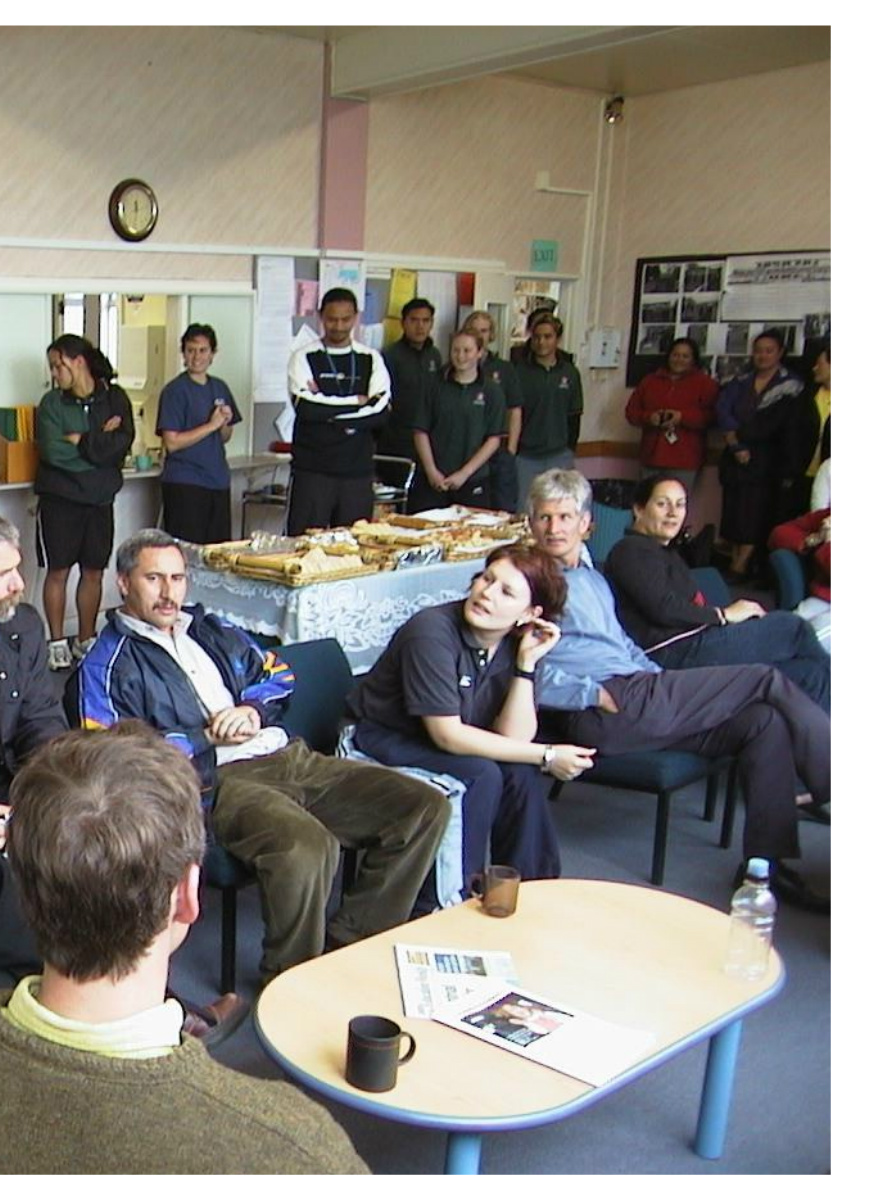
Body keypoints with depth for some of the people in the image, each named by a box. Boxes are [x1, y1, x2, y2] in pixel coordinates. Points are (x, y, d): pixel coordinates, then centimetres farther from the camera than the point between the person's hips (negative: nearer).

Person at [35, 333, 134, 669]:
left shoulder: (115, 398, 0)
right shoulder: (52, 403, -2)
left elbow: (122, 444, -13)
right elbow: (52, 452, -15)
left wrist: (80, 441, -14)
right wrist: (100, 441, -11)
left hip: (100, 499, 2)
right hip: (60, 498, -1)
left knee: (93, 572, 10)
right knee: (58, 571, 3)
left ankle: (86, 640, 22)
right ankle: (57, 644, 14)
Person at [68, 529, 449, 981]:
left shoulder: (211, 630, 26)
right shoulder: (107, 665, 6)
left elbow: (279, 673, 24)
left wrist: (252, 710, 1)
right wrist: (209, 737, -8)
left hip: (289, 756, 7)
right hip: (217, 781, -7)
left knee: (426, 808, -6)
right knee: (305, 845, -40)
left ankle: (350, 942, 2)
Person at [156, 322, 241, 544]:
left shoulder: (220, 388, 12)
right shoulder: (175, 390, -7)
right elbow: (171, 443, -14)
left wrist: (225, 423, -1)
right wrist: (211, 425, -14)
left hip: (218, 481, 7)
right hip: (184, 484, -6)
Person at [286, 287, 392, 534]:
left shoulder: (371, 359, 10)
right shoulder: (304, 358, 2)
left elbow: (381, 412, -3)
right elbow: (306, 408, -13)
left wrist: (329, 412, -11)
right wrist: (357, 401, -7)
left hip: (358, 471, 2)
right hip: (312, 470, -2)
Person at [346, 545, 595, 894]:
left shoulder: (516, 645, -7)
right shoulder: (432, 632, -27)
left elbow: (514, 738, -14)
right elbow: (448, 736, -28)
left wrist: (526, 663, -24)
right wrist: (547, 756, -25)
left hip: (442, 741, 6)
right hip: (384, 741, -6)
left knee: (524, 774, -19)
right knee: (481, 774, -27)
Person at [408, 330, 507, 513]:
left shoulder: (491, 392, 3)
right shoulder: (438, 389, 8)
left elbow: (494, 439, 0)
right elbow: (421, 431, 7)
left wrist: (464, 473, -7)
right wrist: (431, 471, -5)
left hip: (473, 483, -1)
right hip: (432, 480, 1)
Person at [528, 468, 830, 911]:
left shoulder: (594, 579, 29)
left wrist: (666, 682, 14)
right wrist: (595, 694, -17)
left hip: (640, 696, 8)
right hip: (598, 713, -8)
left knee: (765, 720, -11)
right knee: (767, 681, -10)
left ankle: (766, 862, -6)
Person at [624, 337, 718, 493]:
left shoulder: (705, 383, 5)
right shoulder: (651, 380, 16)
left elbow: (712, 415, -7)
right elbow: (631, 410, 13)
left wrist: (682, 417, -18)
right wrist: (648, 417, -8)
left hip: (684, 462, -4)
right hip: (651, 457, 4)